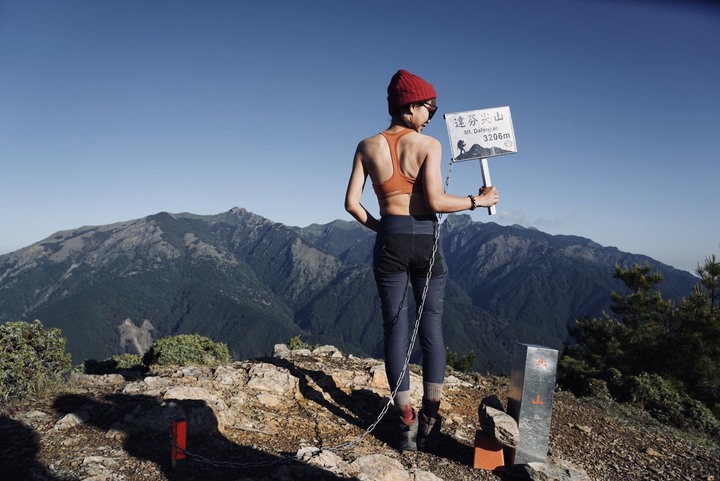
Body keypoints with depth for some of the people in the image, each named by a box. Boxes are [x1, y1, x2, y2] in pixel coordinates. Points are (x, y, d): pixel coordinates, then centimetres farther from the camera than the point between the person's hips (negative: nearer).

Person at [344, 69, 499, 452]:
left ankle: (407, 423, 10)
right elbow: (435, 201, -13)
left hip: (390, 241, 2)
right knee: (432, 324, 10)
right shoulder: (429, 145, -4)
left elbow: (352, 203, 0)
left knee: (396, 328, 7)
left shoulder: (367, 147, 4)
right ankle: (430, 418, 12)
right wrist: (477, 201, 0)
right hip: (426, 240, -1)